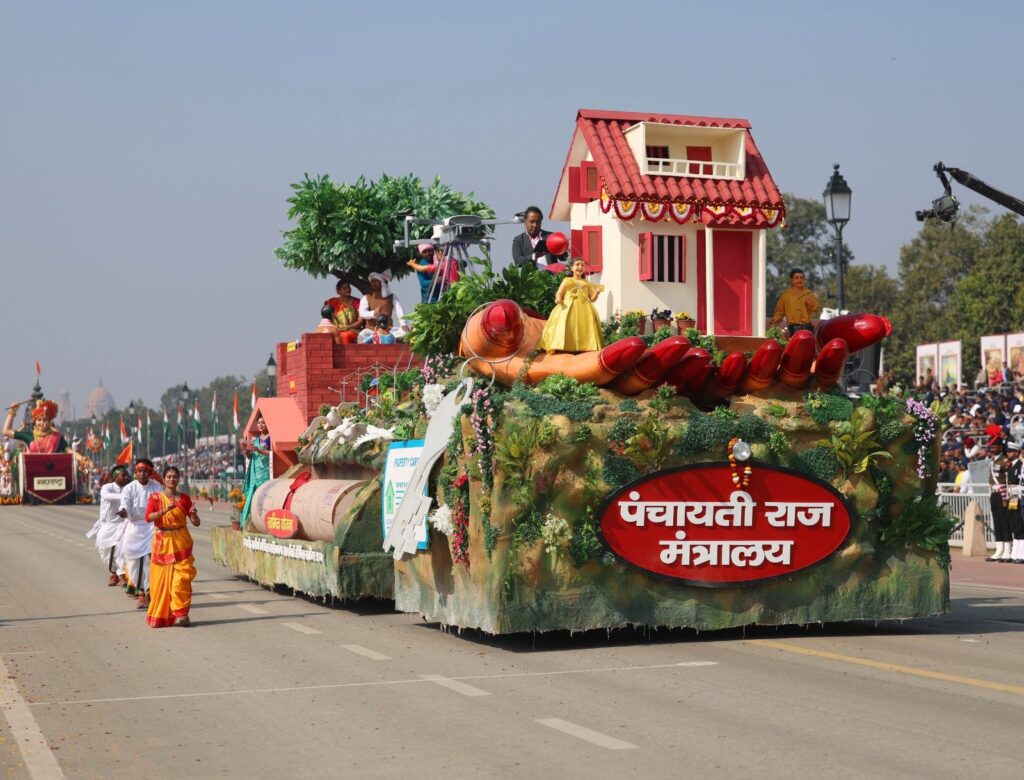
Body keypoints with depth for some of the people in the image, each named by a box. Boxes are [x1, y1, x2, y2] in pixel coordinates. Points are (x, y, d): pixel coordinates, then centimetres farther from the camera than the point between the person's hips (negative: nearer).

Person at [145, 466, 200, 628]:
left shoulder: (184, 498, 6)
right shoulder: (155, 498, 3)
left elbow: (196, 523, 5)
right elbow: (148, 517, -13)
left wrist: (193, 514, -17)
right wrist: (165, 510, -26)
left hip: (181, 542, 0)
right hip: (162, 542, 0)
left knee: (181, 578, -8)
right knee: (161, 579, 1)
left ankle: (181, 614, -3)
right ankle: (160, 614, 14)